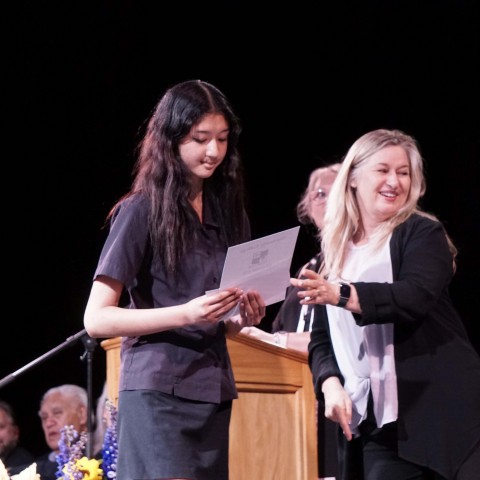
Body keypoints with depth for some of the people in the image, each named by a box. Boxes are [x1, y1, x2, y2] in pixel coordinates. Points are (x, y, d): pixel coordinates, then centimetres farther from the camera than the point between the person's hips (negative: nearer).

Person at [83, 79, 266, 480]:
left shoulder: (229, 213, 14)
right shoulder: (142, 211, -4)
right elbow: (96, 319, -10)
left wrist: (244, 318, -1)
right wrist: (186, 314, -20)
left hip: (213, 391, 6)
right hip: (158, 391, -6)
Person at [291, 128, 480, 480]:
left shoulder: (422, 233, 1)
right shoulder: (337, 255, 16)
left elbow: (414, 296, -18)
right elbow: (321, 339, 15)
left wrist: (340, 295, -31)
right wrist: (331, 384, -6)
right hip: (373, 421, 4)